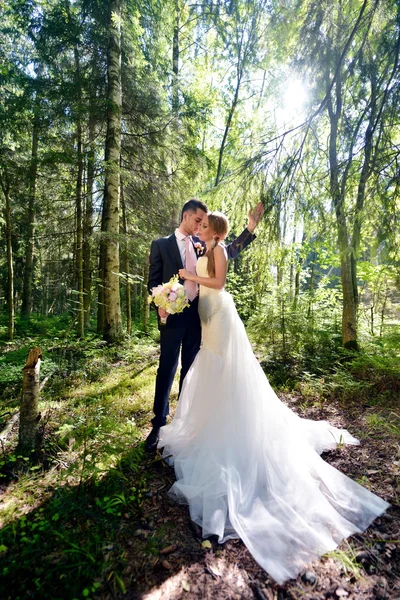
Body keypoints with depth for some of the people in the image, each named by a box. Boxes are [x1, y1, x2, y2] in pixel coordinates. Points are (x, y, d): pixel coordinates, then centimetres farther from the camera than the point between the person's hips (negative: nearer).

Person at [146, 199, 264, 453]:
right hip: (173, 315, -3)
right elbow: (153, 281, -1)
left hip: (197, 315, 4)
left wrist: (250, 228, 3)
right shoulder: (161, 244, 1)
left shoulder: (202, 244, 11)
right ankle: (158, 425, 15)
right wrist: (160, 305, -16)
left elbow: (230, 251, 13)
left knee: (190, 370, 13)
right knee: (166, 371, 1)